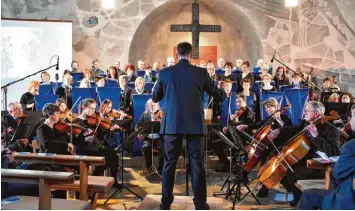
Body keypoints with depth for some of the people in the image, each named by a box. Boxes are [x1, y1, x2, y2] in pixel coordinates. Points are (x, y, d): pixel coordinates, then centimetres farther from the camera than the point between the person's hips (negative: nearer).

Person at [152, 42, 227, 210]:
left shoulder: (165, 73, 0)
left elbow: (155, 98, 12)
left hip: (172, 124, 1)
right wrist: (223, 90, 27)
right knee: (197, 164, 7)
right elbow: (221, 96, 4)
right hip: (194, 124, -1)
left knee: (169, 164, 11)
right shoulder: (201, 73, -4)